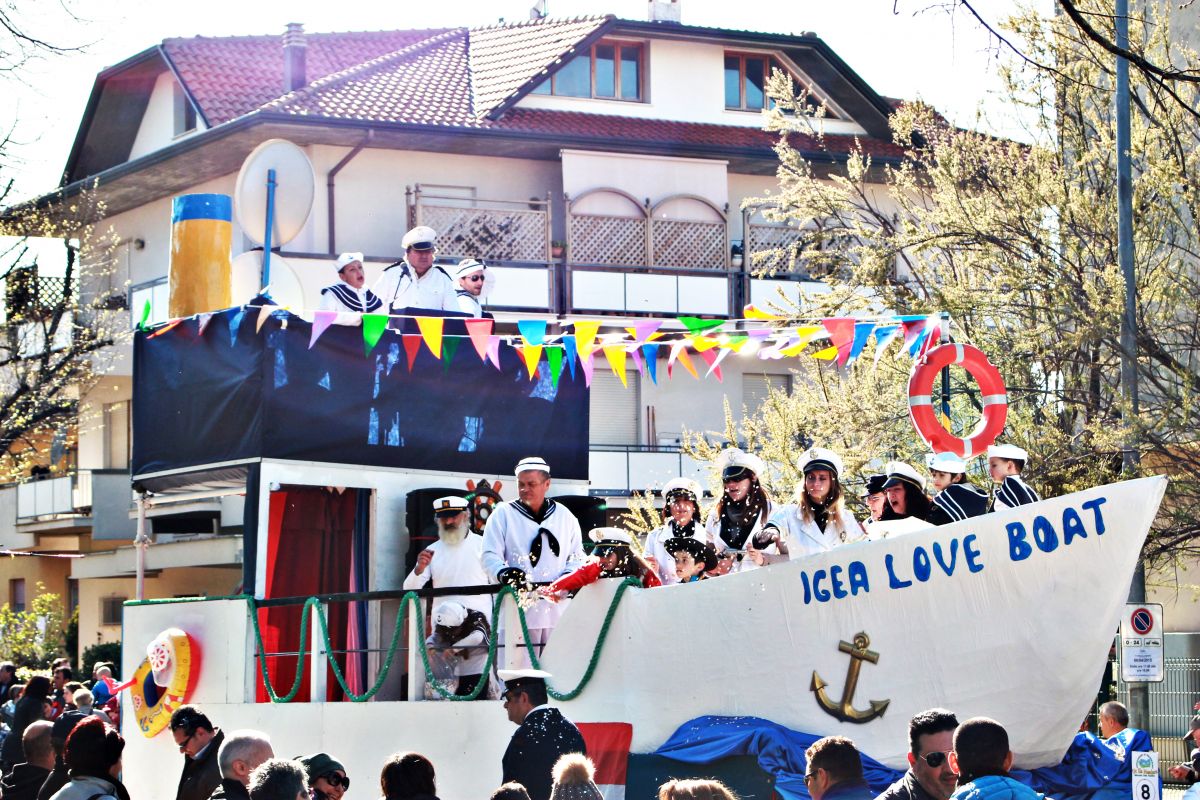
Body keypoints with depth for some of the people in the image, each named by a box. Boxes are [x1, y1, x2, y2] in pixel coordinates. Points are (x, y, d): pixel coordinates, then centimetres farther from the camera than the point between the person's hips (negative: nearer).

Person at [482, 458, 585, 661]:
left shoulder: (564, 516, 15)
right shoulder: (503, 514, 7)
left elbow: (577, 556, 17)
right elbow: (490, 556, 0)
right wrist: (504, 573, -21)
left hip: (557, 608, 3)